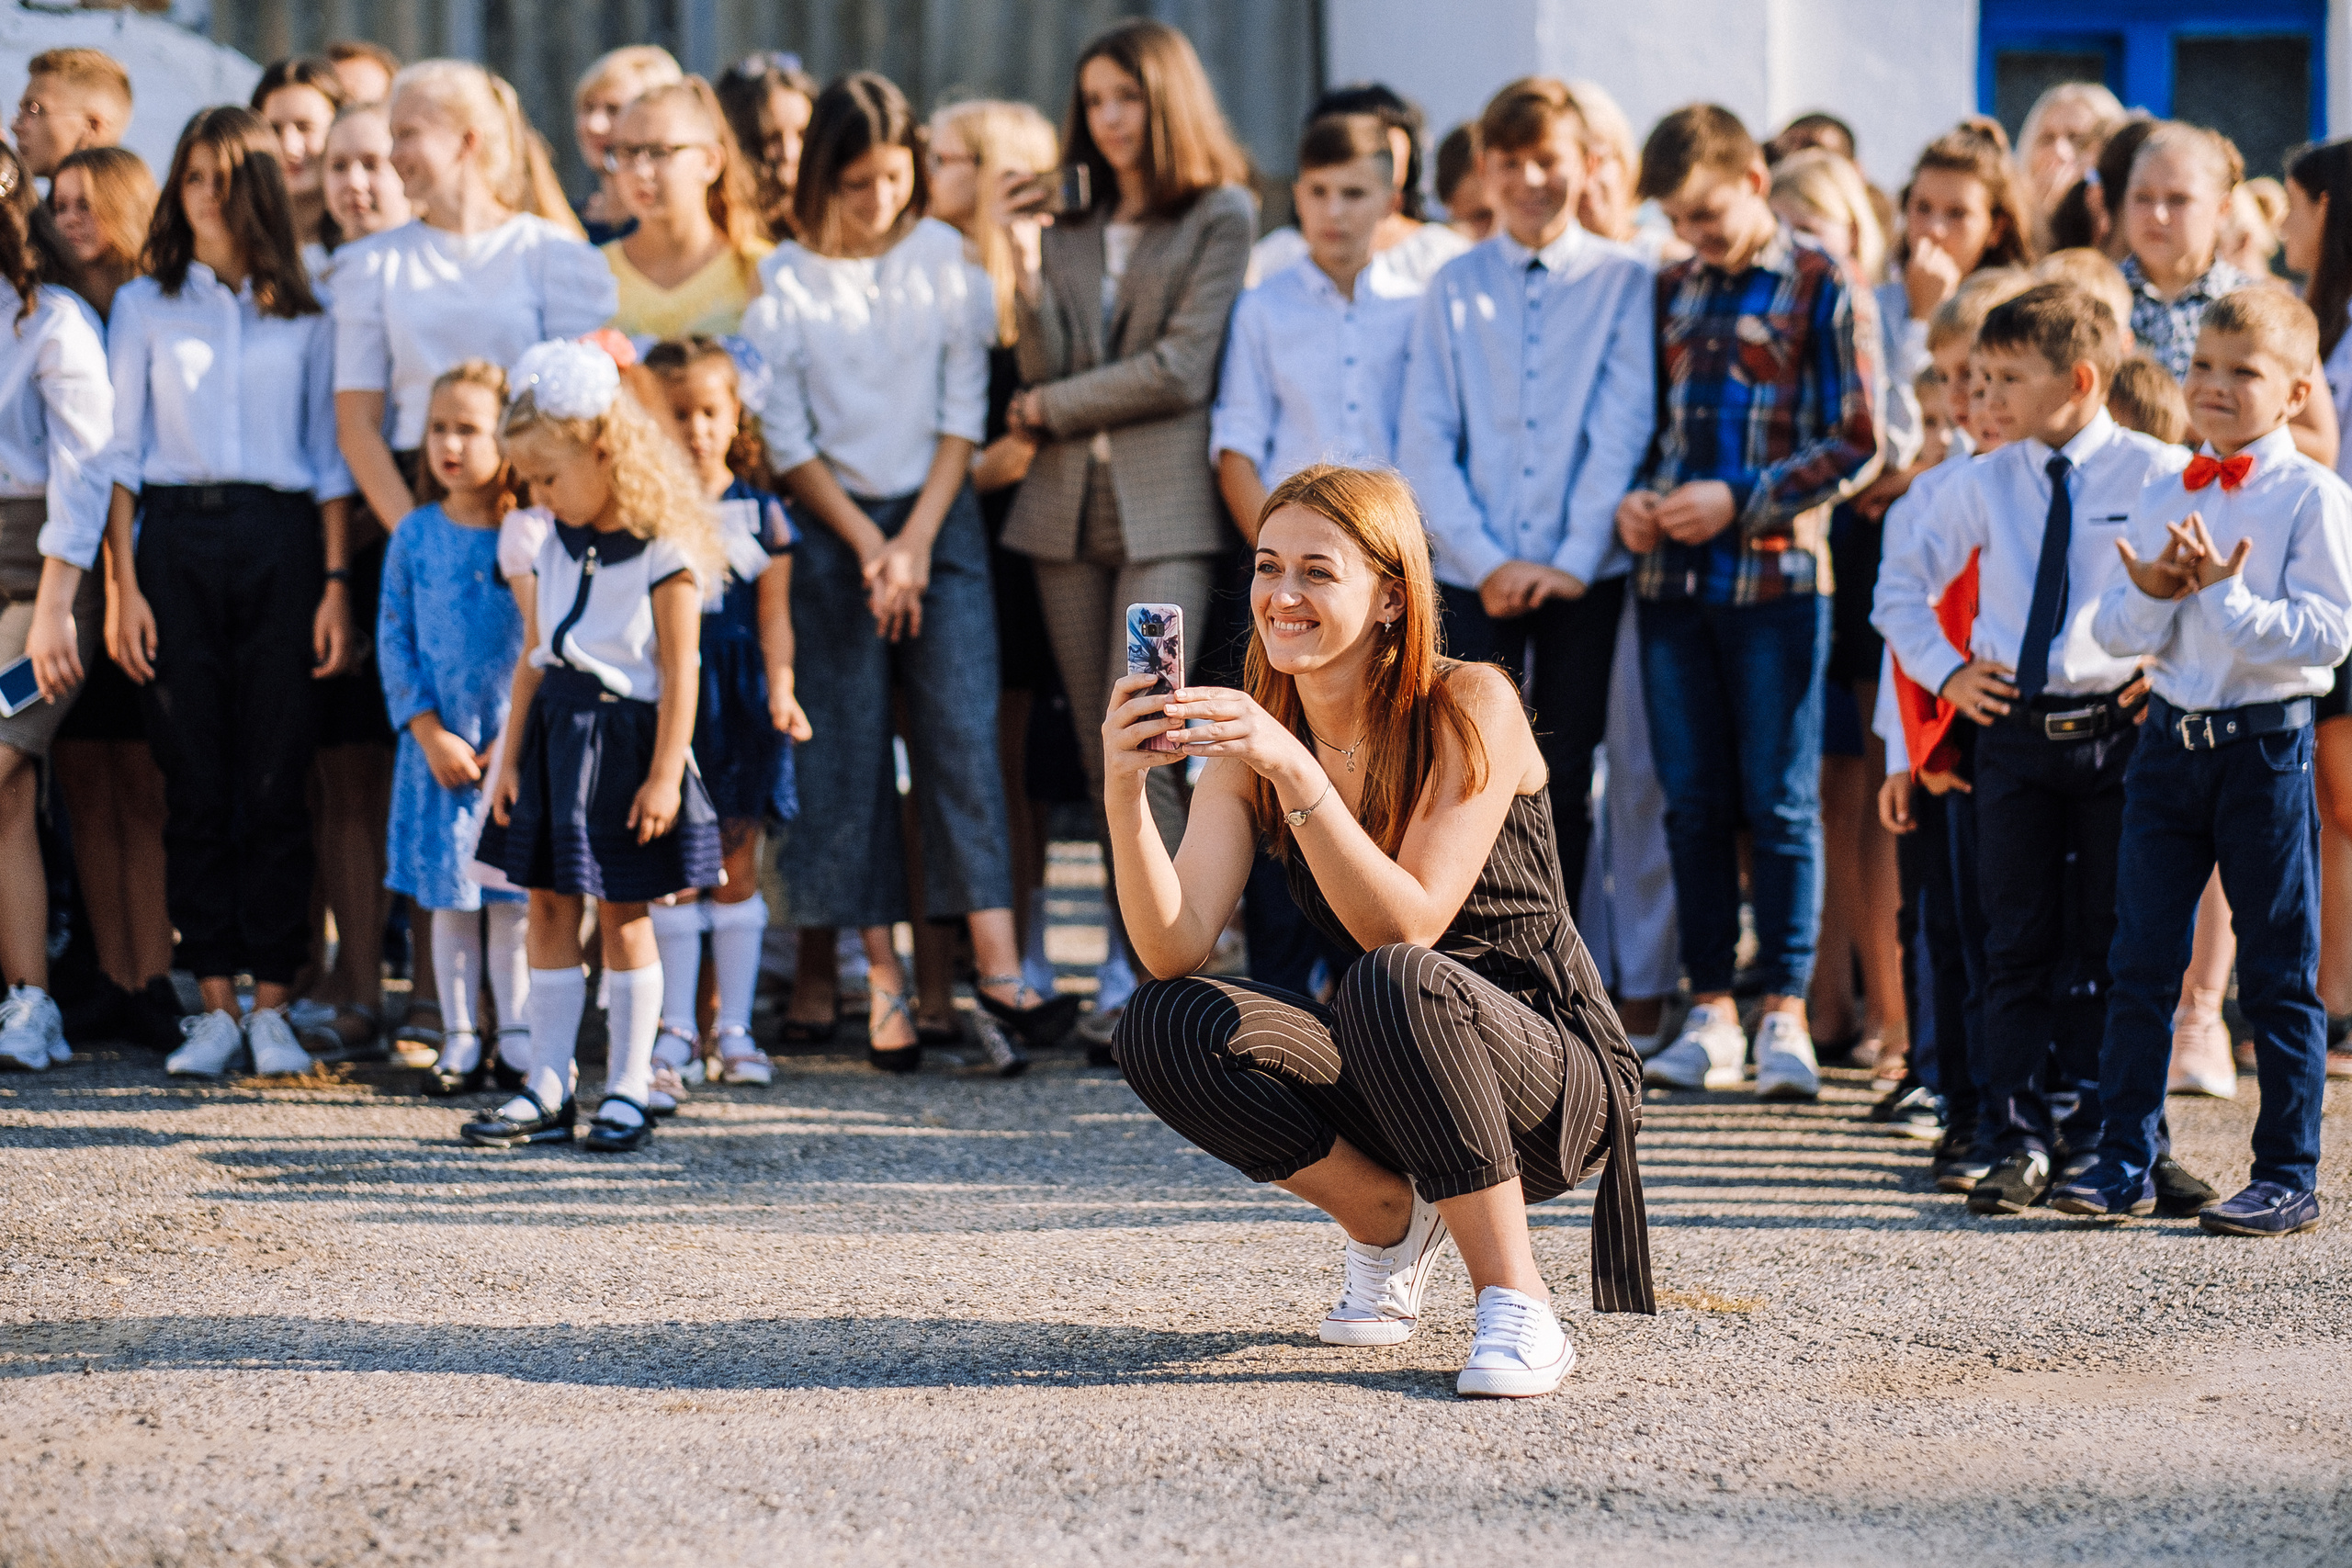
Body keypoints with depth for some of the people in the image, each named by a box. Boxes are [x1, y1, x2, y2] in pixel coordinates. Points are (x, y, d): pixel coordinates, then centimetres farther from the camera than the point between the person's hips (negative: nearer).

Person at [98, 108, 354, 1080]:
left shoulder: (303, 312, 11)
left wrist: (336, 581, 0)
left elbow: (330, 454, 10)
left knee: (276, 779, -3)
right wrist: (124, 587, -2)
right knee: (195, 779, -1)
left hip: (282, 539, 0)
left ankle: (272, 1005, 3)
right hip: (177, 536, 0)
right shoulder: (145, 306, 10)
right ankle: (214, 1006, 5)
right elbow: (119, 453, 7)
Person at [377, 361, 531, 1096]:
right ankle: (460, 1041, 15)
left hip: (515, 744, -2)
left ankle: (518, 1040, 11)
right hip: (437, 741, 2)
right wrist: (430, 733, -7)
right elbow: (394, 640, 3)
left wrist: (515, 739, -11)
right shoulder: (416, 535, 3)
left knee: (513, 897, 2)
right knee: (446, 896, 7)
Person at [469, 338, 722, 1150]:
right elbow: (533, 657, 13)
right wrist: (510, 757, 8)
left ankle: (628, 1090, 9)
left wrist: (664, 776, -16)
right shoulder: (553, 545, 10)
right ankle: (547, 1090, 9)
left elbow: (679, 672, -12)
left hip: (625, 737, -6)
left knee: (622, 914, 0)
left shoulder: (662, 548, -10)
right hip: (555, 738, 6)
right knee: (548, 907, 5)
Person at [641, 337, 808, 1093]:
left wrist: (781, 688, -10)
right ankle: (673, 1031, 6)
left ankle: (732, 1029, 13)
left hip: (737, 698, 1)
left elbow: (774, 611, 3)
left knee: (736, 864, 6)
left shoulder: (759, 512, 3)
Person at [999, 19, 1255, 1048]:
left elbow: (1180, 368, -7)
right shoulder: (1072, 223, 15)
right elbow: (1046, 367, 4)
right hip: (1067, 505, 5)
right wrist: (1023, 266, -9)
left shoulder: (1220, 216, 2)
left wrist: (1052, 410, -2)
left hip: (1164, 508, -5)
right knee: (1098, 753, 5)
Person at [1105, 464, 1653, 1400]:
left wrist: (1297, 773, -37)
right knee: (1162, 1026, -18)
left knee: (1392, 982, -36)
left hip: (1556, 1085, -5)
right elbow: (1175, 948, -14)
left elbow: (1409, 926, -27)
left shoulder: (1470, 708, -15)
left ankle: (1516, 1305, -24)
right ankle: (1390, 1220, 4)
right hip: (1399, 1072, 5)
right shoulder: (1250, 737, -1)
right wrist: (1125, 791, -29)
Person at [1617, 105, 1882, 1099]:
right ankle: (1710, 1012, 13)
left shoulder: (1821, 287, -3)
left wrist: (1739, 500, -14)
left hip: (1775, 577, -5)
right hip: (1672, 577, 5)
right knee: (1693, 802, 6)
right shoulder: (1670, 291, 13)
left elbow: (1856, 444, -7)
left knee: (1781, 801, -2)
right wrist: (1633, 500, 0)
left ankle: (1785, 1013, 4)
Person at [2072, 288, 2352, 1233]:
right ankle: (2124, 1163, 12)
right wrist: (2153, 591, -11)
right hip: (2171, 736, 5)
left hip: (2266, 743, -5)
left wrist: (2225, 594, -21)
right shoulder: (2160, 501, 10)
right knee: (2141, 962, 5)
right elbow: (2115, 634, 9)